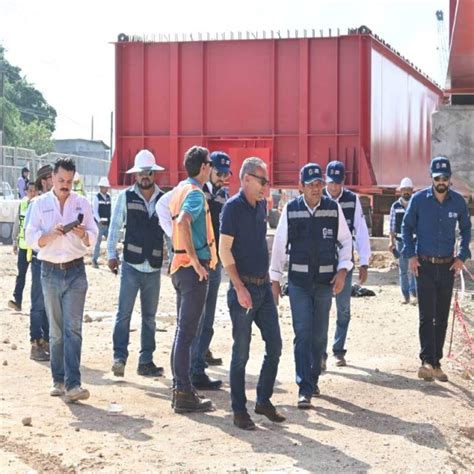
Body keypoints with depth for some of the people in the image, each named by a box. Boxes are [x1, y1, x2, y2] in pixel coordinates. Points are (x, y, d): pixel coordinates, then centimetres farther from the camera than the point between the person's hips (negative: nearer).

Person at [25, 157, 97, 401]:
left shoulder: (82, 203, 6)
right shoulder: (40, 204, 5)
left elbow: (93, 237, 6)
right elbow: (31, 239, -1)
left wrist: (83, 234, -17)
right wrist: (52, 234, -19)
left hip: (75, 271, -1)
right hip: (50, 271, 1)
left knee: (73, 328, -9)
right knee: (56, 330, 7)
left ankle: (72, 384, -15)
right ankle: (58, 380, 16)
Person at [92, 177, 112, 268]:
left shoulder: (109, 197, 11)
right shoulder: (97, 197, -6)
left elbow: (110, 209, 13)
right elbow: (95, 210, -12)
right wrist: (99, 221, -22)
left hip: (108, 223, 5)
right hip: (100, 223, -5)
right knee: (98, 241, 0)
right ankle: (94, 260, 7)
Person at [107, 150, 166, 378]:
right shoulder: (125, 196, 1)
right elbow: (115, 226, 2)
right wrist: (111, 254, -5)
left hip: (154, 267, 3)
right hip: (131, 265, -3)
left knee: (149, 316, 10)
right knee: (124, 313, -7)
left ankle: (146, 361, 18)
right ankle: (119, 357, -2)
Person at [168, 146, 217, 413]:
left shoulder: (181, 189, 14)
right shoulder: (195, 193, -14)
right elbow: (182, 223, -32)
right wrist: (195, 260, -29)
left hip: (180, 267, 10)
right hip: (194, 268, -10)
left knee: (183, 330, 15)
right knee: (188, 332, -7)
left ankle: (180, 386, 22)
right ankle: (184, 394, -4)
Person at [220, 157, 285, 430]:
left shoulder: (261, 206, 11)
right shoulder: (233, 207, -10)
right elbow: (224, 250, -14)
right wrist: (240, 287, -18)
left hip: (264, 286, 7)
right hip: (244, 287, -7)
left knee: (275, 346, 8)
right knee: (241, 352, 0)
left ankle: (264, 401, 22)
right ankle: (239, 410, 9)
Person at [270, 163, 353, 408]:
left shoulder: (333, 208, 0)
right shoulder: (291, 209, -3)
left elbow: (346, 241, 8)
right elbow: (279, 245, 3)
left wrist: (342, 271, -3)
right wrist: (275, 280, 3)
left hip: (326, 280, 2)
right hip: (298, 281, -2)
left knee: (319, 335, 10)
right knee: (302, 334, -8)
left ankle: (313, 379, 27)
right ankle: (305, 390, -8)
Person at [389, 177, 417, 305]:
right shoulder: (395, 206, 5)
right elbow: (392, 225, 6)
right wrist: (391, 241, 0)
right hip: (400, 241, 2)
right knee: (403, 270, 7)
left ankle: (414, 294, -11)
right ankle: (405, 295, 13)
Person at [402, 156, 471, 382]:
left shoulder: (458, 201, 1)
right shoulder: (419, 199, -5)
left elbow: (466, 229, 13)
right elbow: (407, 226, 4)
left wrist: (462, 256, 2)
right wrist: (410, 255, -5)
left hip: (447, 266, 3)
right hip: (424, 265, -3)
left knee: (442, 317, 7)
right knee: (427, 316, -10)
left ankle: (435, 363, 15)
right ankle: (427, 361, -15)